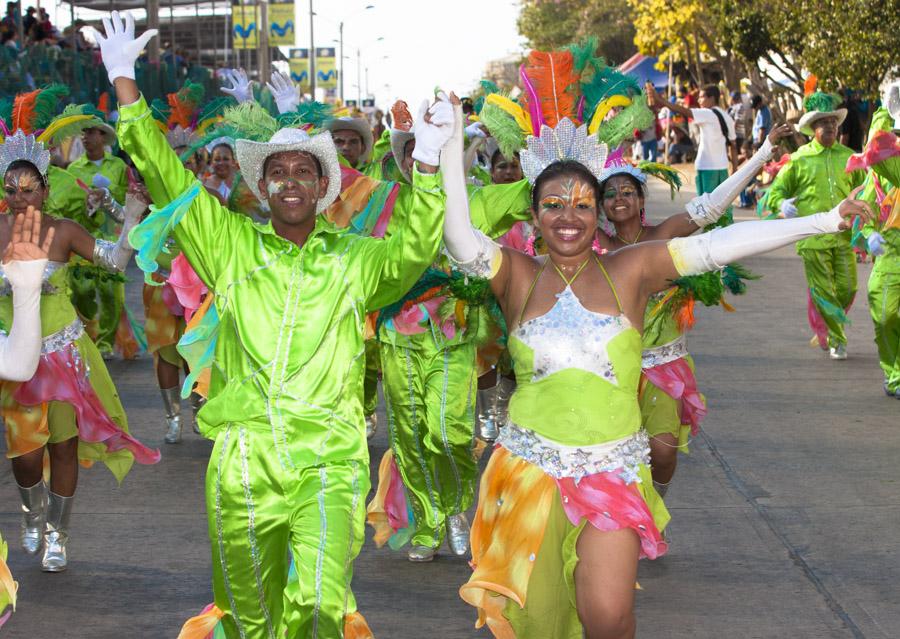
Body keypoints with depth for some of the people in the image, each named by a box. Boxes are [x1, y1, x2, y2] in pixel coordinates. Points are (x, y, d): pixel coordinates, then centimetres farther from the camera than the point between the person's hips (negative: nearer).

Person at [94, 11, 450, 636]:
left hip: (328, 461, -2)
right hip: (242, 460, 2)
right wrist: (124, 82, 4)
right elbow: (166, 177, 8)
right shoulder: (232, 244, 10)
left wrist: (427, 163, -22)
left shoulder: (355, 257, 7)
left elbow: (415, 251, -10)